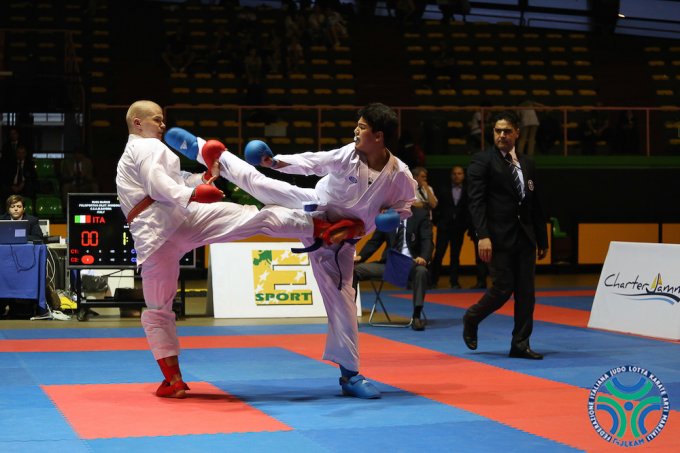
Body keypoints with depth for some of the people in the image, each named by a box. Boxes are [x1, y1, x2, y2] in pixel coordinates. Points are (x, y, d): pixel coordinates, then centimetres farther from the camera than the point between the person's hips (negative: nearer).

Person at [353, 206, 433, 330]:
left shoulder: (421, 215, 1)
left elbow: (427, 240, -8)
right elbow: (374, 241, 14)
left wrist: (423, 257, -30)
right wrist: (360, 256, -4)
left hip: (411, 263, -4)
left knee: (421, 271, -39)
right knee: (354, 269, -13)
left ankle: (416, 316, -30)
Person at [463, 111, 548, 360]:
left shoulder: (527, 164, 14)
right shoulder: (482, 161, -4)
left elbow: (535, 204, 17)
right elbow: (476, 201, -11)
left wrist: (542, 239, 14)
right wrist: (483, 236, -20)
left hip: (524, 237, 6)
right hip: (499, 237, -6)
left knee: (526, 292, 4)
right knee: (503, 288, -8)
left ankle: (520, 344, 11)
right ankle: (471, 319, 19)